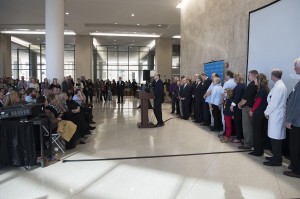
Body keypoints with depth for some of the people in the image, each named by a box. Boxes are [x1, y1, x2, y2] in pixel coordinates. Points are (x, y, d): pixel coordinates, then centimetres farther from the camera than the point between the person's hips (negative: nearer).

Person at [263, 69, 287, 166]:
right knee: (276, 138, 15)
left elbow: (274, 103, -19)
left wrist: (267, 112, -6)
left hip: (276, 115, -10)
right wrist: (268, 111, 12)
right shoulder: (281, 85, 13)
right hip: (277, 114, 10)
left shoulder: (278, 87, -18)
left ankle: (276, 160, 5)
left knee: (275, 138, -3)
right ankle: (276, 157, 25)